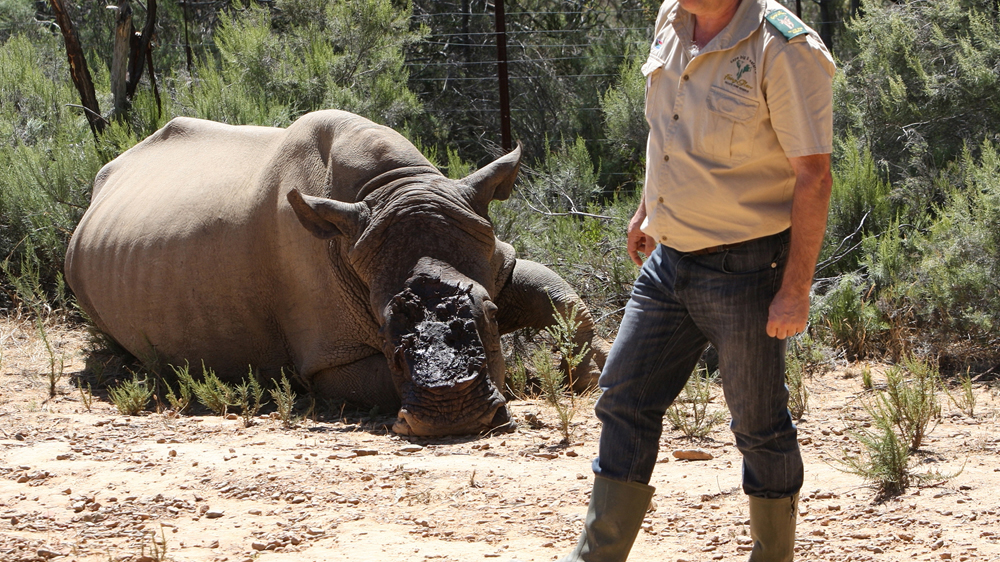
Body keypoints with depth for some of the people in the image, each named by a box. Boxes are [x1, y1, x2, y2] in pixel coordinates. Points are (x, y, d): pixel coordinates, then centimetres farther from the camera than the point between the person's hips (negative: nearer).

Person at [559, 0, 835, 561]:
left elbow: (813, 176, -19)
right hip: (669, 261, 7)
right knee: (626, 401, 7)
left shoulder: (784, 48, -20)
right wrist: (648, 207, 27)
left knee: (759, 423, 6)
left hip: (746, 269, -7)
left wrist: (796, 290, -20)